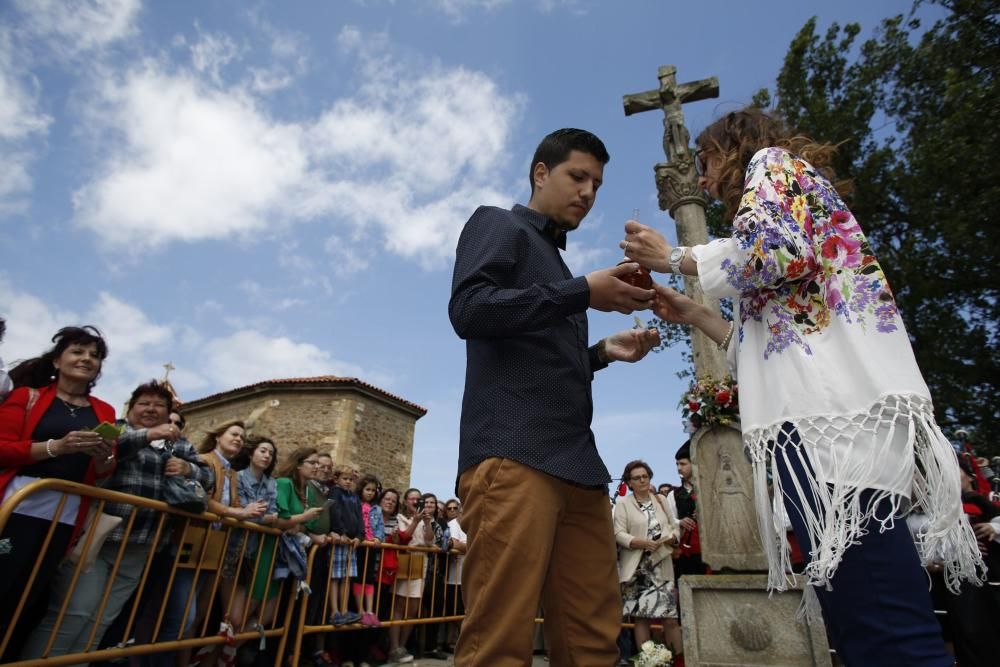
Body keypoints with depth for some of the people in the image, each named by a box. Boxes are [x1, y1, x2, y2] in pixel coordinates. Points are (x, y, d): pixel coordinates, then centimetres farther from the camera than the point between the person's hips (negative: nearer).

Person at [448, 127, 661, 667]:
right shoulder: (498, 225, 9)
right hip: (512, 454, -8)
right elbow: (468, 310, -11)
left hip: (577, 463, 8)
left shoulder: (557, 265, 31)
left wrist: (603, 352, 15)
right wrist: (583, 292, -10)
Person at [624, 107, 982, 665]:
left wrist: (672, 258, 3)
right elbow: (766, 344, 26)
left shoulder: (771, 161, 12)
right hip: (818, 407, 10)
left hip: (833, 404, -10)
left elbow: (775, 252, -12)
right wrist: (692, 314, 28)